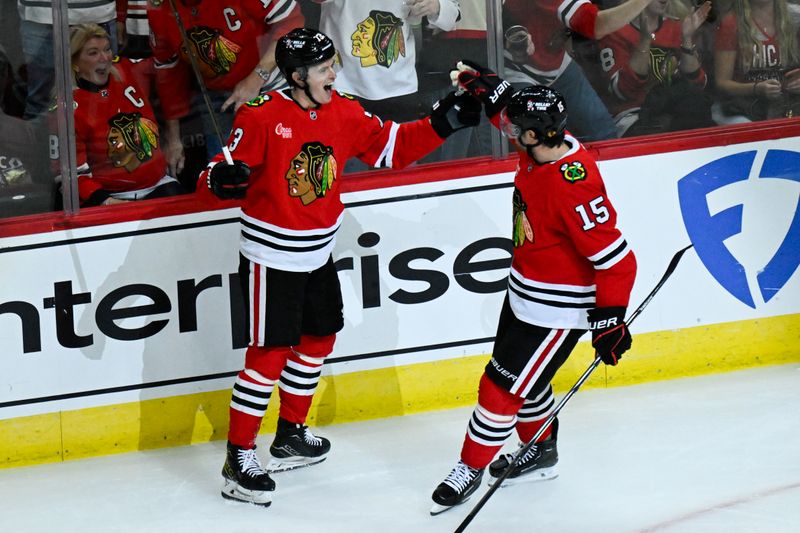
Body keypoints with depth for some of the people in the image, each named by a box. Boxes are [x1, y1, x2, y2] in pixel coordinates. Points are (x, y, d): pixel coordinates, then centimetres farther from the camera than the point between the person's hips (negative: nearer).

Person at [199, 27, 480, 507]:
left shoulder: (343, 113, -1)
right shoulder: (262, 116, -19)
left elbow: (391, 146, 7)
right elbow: (230, 169, -17)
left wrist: (440, 125, -4)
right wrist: (222, 178, -41)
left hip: (317, 255, 7)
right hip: (270, 256, -7)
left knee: (318, 340, 20)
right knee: (270, 353, -9)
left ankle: (292, 434, 39)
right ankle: (239, 458, -3)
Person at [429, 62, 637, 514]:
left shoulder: (574, 187, -34)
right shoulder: (543, 146, -10)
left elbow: (617, 260, -30)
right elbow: (509, 112, 16)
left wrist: (610, 320, -24)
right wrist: (488, 87, -1)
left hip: (558, 308, -9)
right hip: (524, 291, 9)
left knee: (503, 385, 0)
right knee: (525, 376, 23)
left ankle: (472, 467, 18)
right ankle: (541, 451, 45)